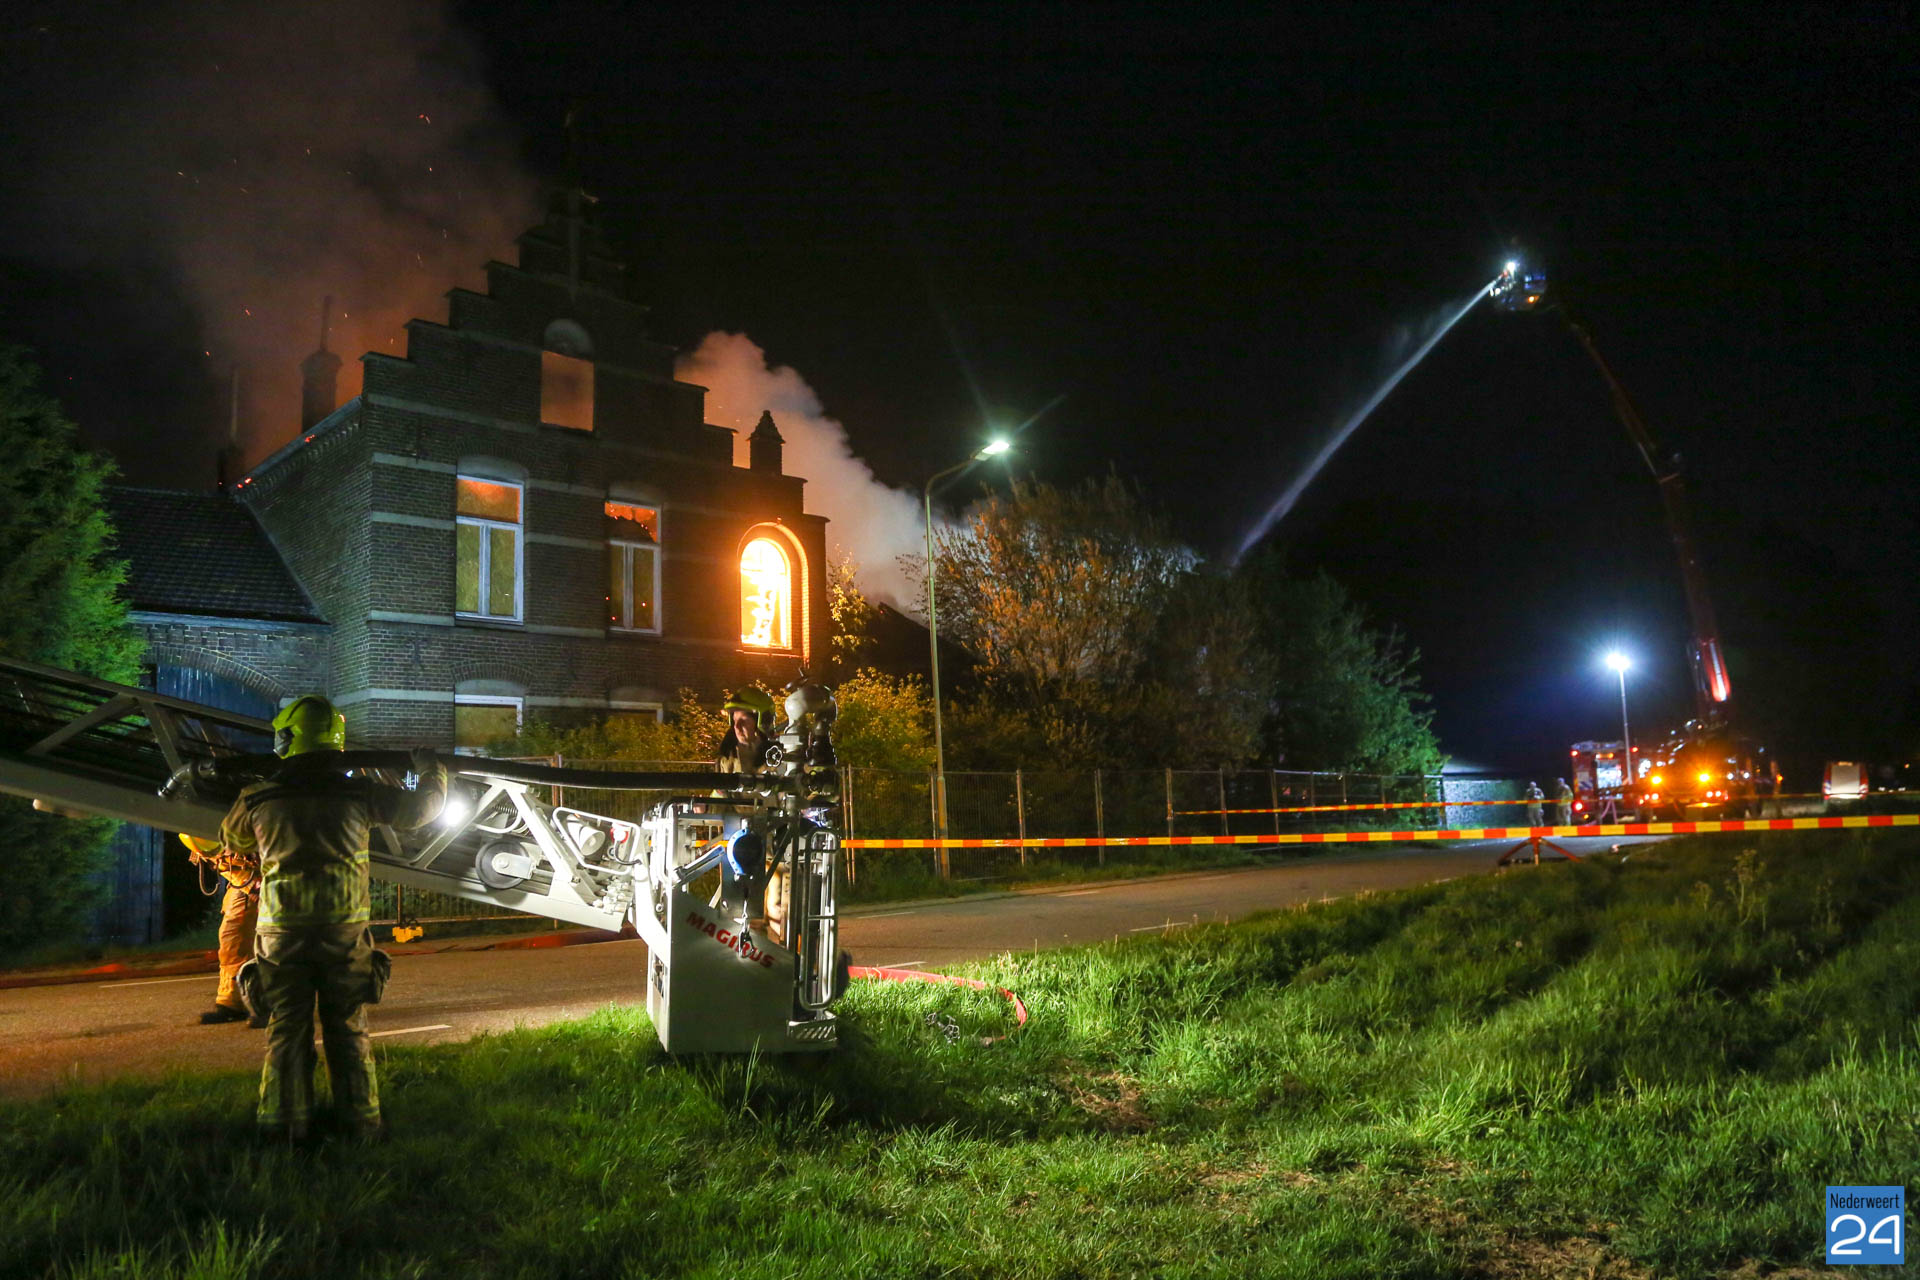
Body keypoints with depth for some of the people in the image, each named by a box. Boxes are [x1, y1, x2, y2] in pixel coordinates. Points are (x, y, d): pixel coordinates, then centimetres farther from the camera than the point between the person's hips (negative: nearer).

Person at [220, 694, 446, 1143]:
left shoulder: (259, 799, -2)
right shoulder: (357, 793, -4)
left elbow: (233, 839, 20)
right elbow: (421, 807, 10)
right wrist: (433, 772, 31)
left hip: (282, 932, 0)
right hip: (344, 929, 0)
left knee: (286, 1028, 10)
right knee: (348, 1029, 10)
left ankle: (283, 1125, 12)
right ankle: (362, 1122, 13)